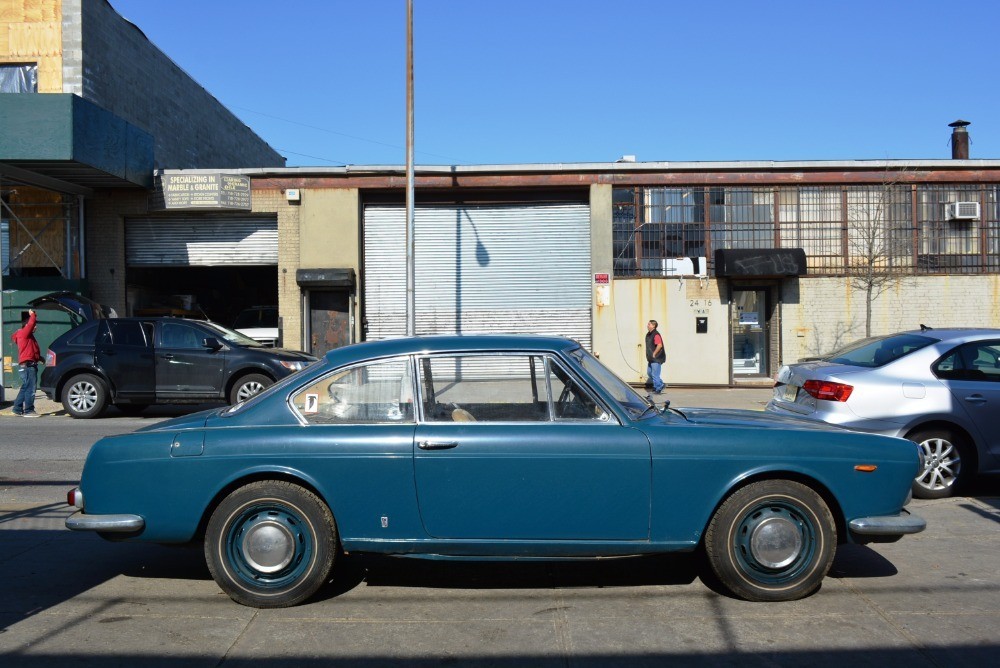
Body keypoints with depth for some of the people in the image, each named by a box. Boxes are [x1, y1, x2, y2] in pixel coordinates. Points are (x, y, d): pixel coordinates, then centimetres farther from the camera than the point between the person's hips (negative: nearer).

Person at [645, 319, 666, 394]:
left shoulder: (656, 335, -18)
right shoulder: (648, 334, 11)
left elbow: (659, 345, -27)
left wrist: (654, 354, -21)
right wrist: (649, 355, 15)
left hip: (656, 359, -10)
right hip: (651, 359, 10)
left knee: (655, 374, -5)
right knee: (649, 372, 17)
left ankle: (658, 389, 8)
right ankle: (660, 384, 29)